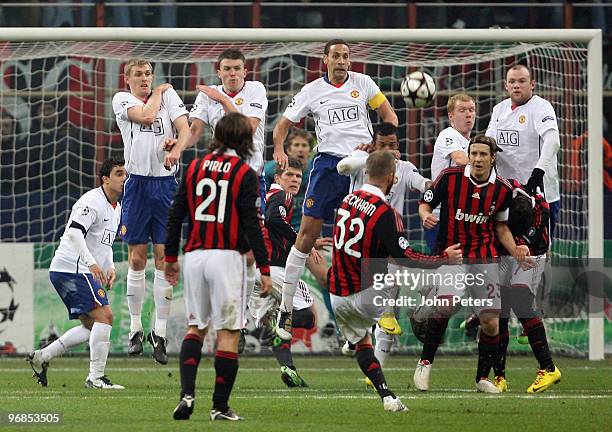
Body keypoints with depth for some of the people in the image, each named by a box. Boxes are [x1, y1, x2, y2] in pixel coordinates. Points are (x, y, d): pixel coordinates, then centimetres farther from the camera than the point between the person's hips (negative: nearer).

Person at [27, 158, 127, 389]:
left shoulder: (116, 208, 19)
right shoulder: (93, 202, -14)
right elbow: (74, 232, -27)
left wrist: (110, 268, 14)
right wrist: (91, 263, -35)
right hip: (71, 269, -11)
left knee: (91, 326, 12)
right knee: (104, 315, -17)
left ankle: (42, 356, 16)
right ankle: (96, 377, -16)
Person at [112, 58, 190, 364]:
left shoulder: (169, 95, 9)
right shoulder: (121, 100, 5)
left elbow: (184, 127, -2)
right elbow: (145, 115, -13)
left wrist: (177, 149, -22)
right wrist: (158, 92, 4)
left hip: (165, 184, 1)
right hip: (137, 183, -1)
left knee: (163, 257, -2)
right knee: (137, 258, 1)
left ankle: (160, 333, 0)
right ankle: (136, 329, 10)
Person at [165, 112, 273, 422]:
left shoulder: (194, 168, 9)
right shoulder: (244, 174, -4)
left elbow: (175, 216, 10)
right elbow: (251, 225, -9)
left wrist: (171, 257, 19)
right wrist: (264, 269, -6)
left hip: (194, 256, 5)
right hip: (227, 257, -5)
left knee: (196, 327, 16)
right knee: (228, 333, 2)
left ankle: (187, 392, -3)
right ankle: (220, 406, 1)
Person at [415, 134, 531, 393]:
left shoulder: (503, 190, 0)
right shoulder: (450, 177, -8)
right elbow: (425, 203, 4)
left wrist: (515, 250, -2)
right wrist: (426, 216, -19)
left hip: (485, 258, 3)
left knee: (491, 322, -2)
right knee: (445, 304, -28)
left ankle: (483, 378, 18)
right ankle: (425, 363, -11)